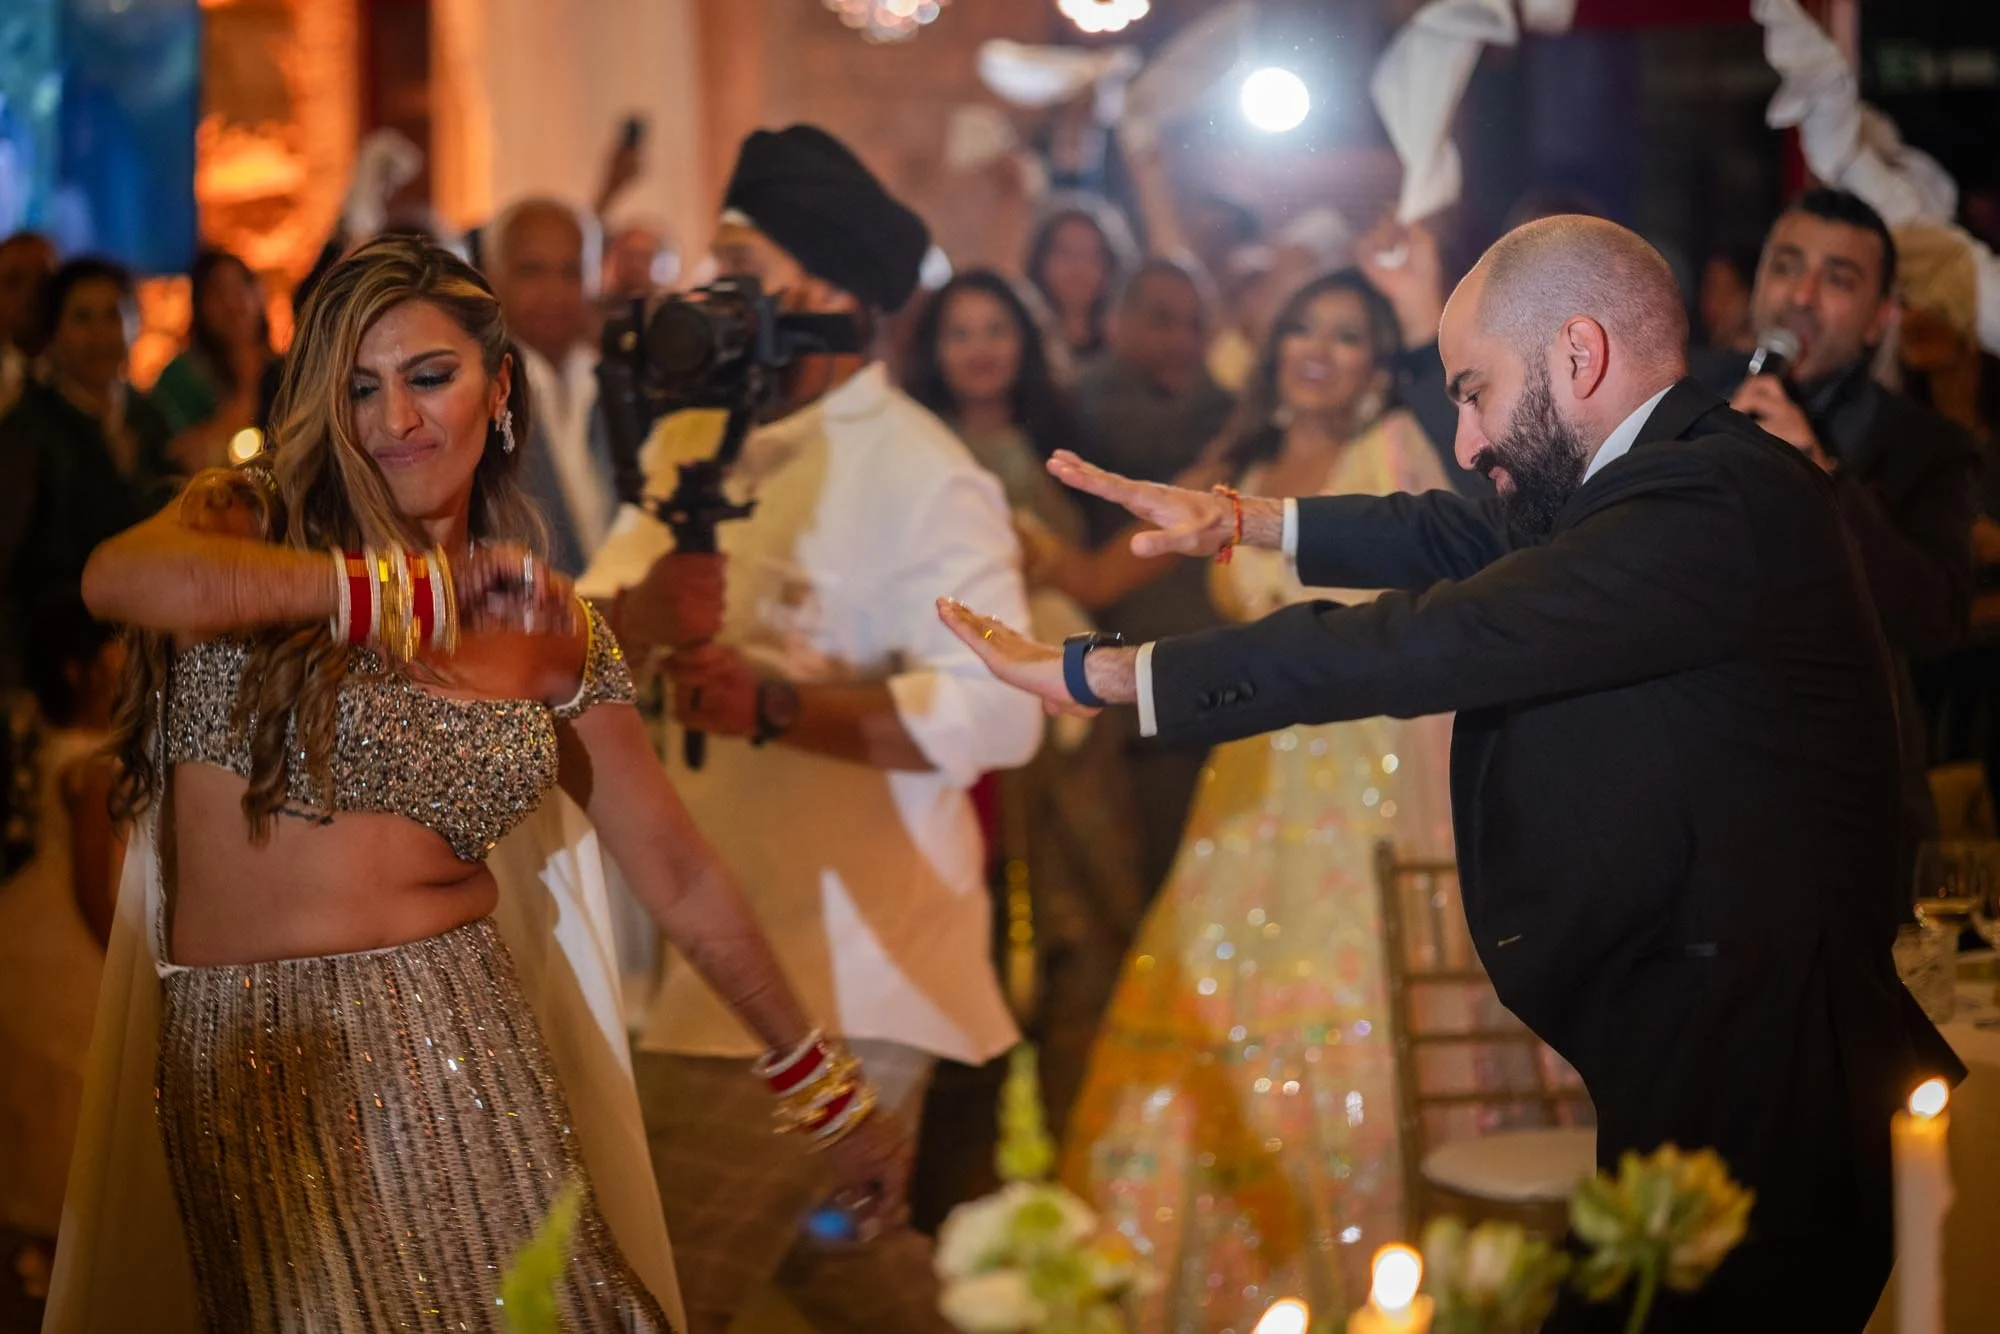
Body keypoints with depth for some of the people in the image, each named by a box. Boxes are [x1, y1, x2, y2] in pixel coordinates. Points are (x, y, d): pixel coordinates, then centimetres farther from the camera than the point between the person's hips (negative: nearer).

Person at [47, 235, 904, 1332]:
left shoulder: (557, 637, 8)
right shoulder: (248, 523, 1)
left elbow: (679, 877, 13)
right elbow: (119, 578, -24)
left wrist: (826, 1085, 14)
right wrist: (411, 589, -27)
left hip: (464, 1054, 2)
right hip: (254, 1064, -2)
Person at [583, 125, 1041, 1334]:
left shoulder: (919, 478, -15)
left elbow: (995, 711, -26)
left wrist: (772, 705, -34)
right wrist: (638, 612, -20)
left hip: (839, 970, -9)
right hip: (735, 945, 9)